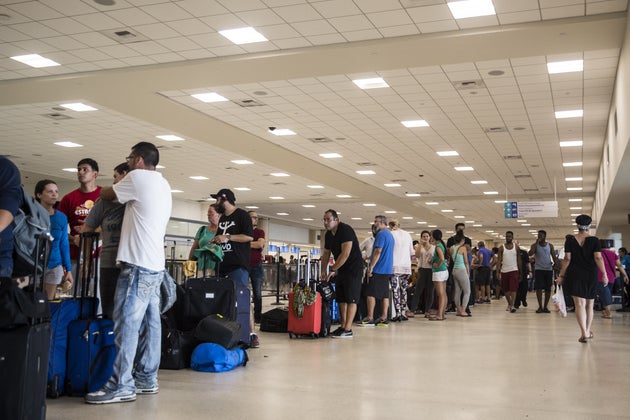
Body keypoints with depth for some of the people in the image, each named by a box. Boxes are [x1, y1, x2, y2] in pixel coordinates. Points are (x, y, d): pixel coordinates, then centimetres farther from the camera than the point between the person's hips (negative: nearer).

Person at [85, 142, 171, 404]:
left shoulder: (138, 177, -5)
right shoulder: (164, 186, 21)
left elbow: (106, 194, 7)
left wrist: (103, 191, 29)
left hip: (138, 264, -9)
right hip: (154, 264, 9)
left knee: (127, 322, -9)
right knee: (149, 322, 9)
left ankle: (122, 385, -8)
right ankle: (146, 378, 14)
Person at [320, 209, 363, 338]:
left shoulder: (346, 230, -20)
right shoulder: (328, 235, 8)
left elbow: (345, 254, -27)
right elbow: (326, 254, 17)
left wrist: (333, 270, -23)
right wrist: (323, 271, 9)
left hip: (354, 267, -9)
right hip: (341, 269, 9)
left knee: (351, 298, -10)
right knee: (341, 298, 9)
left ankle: (348, 330, -11)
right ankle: (343, 326, 16)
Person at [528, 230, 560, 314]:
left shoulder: (550, 246, 6)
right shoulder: (535, 245, 0)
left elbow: (554, 256, 5)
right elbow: (530, 254, -16)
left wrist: (557, 265, -13)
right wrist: (536, 243, -18)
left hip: (548, 269, 2)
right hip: (538, 269, -2)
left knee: (548, 289, 2)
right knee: (539, 288, -6)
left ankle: (545, 306, 10)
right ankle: (540, 307, -1)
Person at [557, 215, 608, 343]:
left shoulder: (570, 239, -2)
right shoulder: (594, 240, -2)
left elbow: (567, 259, -4)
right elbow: (598, 258, -10)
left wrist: (561, 275, 1)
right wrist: (604, 274, -5)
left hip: (575, 275, -1)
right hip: (591, 275, 1)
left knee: (579, 304, -5)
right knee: (589, 304, 15)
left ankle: (584, 333, -17)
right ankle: (588, 331, 24)